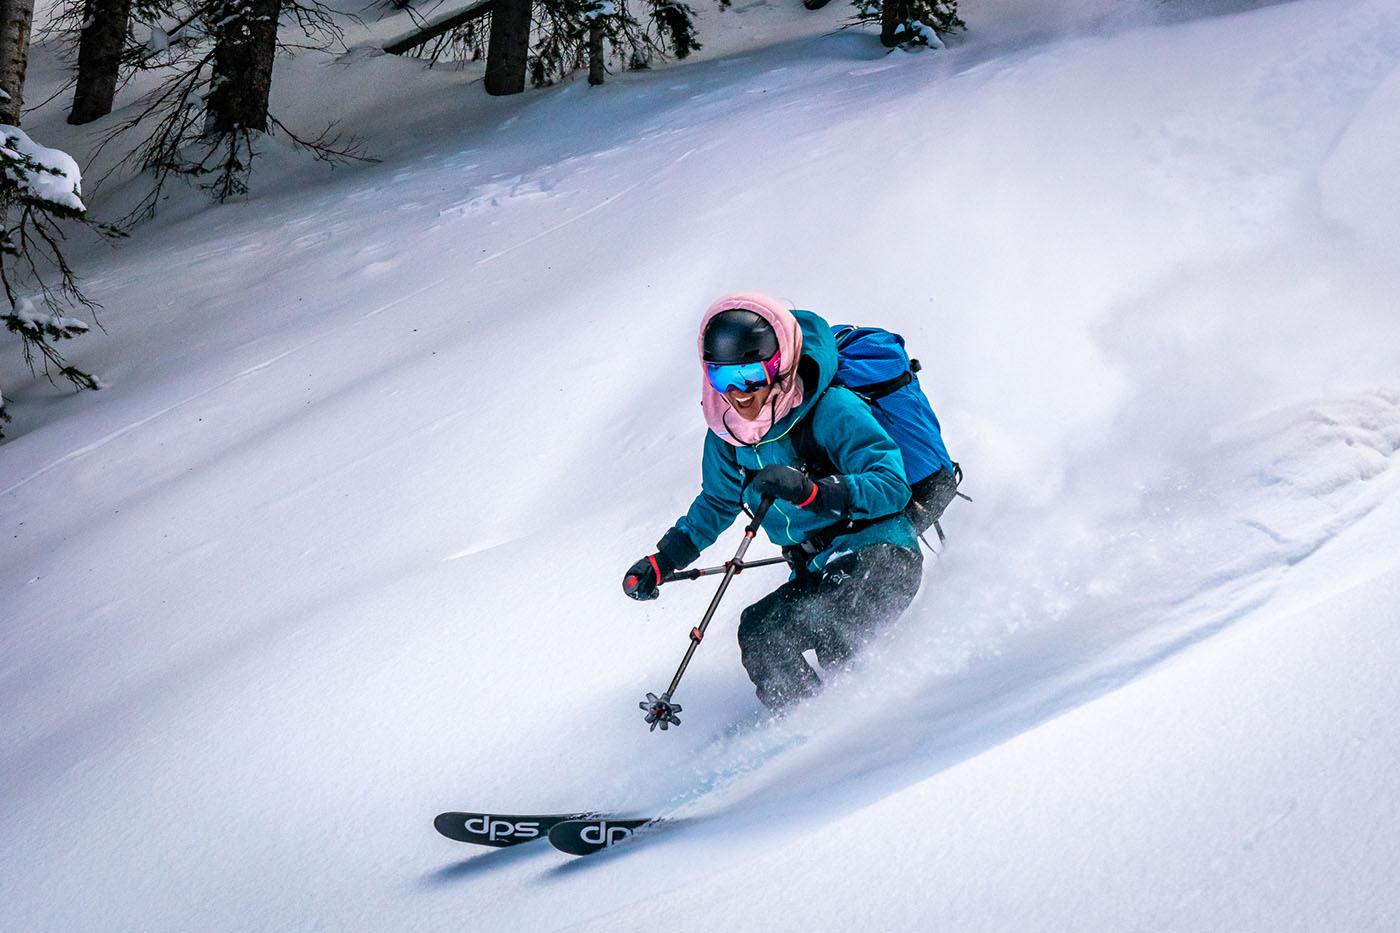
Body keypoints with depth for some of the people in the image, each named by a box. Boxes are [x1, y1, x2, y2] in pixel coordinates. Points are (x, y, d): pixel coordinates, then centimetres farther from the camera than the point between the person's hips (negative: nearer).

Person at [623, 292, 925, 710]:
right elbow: (717, 503, 22)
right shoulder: (727, 432, 2)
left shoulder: (831, 410, -18)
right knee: (757, 634, -14)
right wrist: (662, 561, 17)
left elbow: (893, 487, -24)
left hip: (882, 558, -7)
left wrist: (808, 489, -36)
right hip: (818, 573, 7)